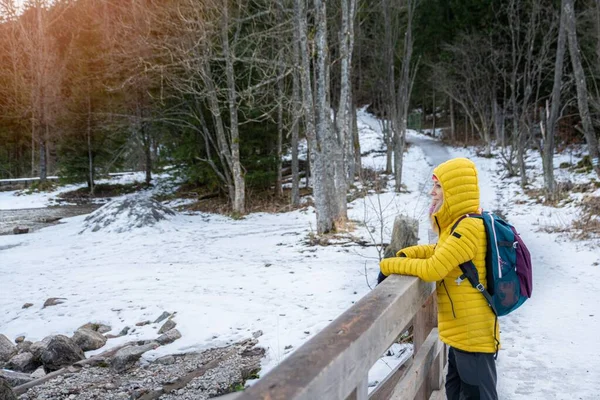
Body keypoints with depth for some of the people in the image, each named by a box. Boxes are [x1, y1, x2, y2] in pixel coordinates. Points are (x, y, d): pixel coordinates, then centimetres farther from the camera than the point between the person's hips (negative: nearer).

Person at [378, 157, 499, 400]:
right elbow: (440, 251, 21)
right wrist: (404, 255, 5)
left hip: (474, 335, -10)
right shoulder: (458, 224, 7)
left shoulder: (469, 227, -23)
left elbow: (432, 269, -28)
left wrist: (388, 265, -15)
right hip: (461, 333, 10)